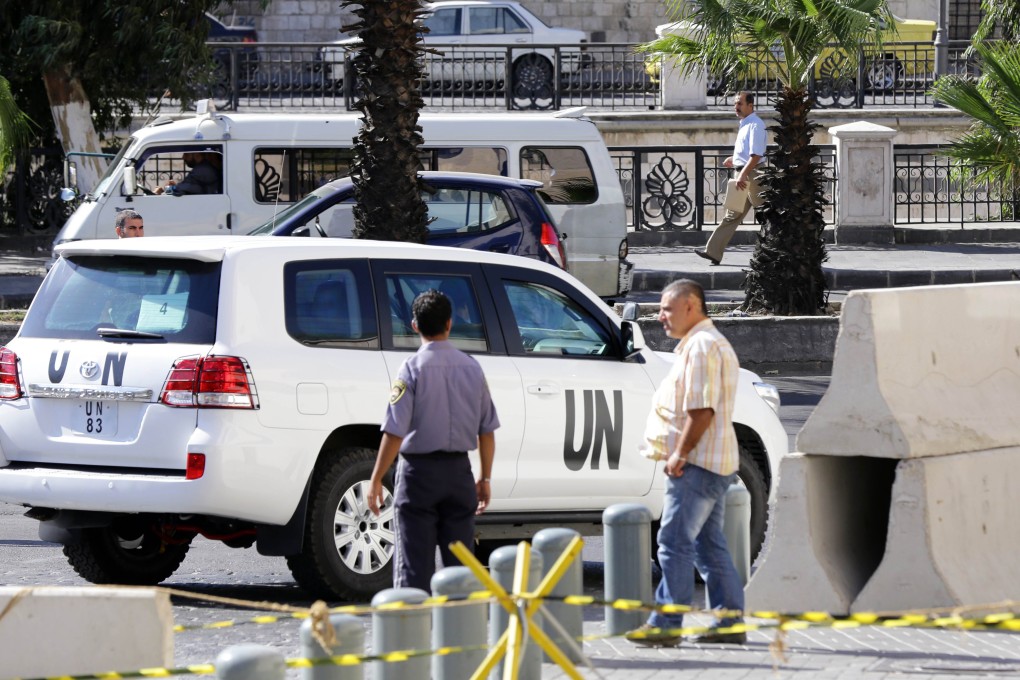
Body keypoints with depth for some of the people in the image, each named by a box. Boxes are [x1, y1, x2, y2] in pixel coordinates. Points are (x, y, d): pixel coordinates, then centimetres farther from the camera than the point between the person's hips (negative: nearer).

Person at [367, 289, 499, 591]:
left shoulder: (413, 368, -11)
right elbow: (487, 430, 7)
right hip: (459, 470, 4)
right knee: (460, 563, 10)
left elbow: (394, 432, -15)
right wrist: (485, 479, 17)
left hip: (419, 472, -4)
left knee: (414, 565, -3)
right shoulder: (471, 367, 3)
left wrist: (375, 481, -10)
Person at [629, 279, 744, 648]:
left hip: (697, 464, -11)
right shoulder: (713, 343, 21)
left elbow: (701, 410, -21)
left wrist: (679, 454, -17)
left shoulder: (701, 346, -14)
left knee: (675, 542, -10)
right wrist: (679, 454, 19)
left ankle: (665, 624, -10)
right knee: (709, 545, 11)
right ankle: (730, 623, 12)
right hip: (716, 464, 11)